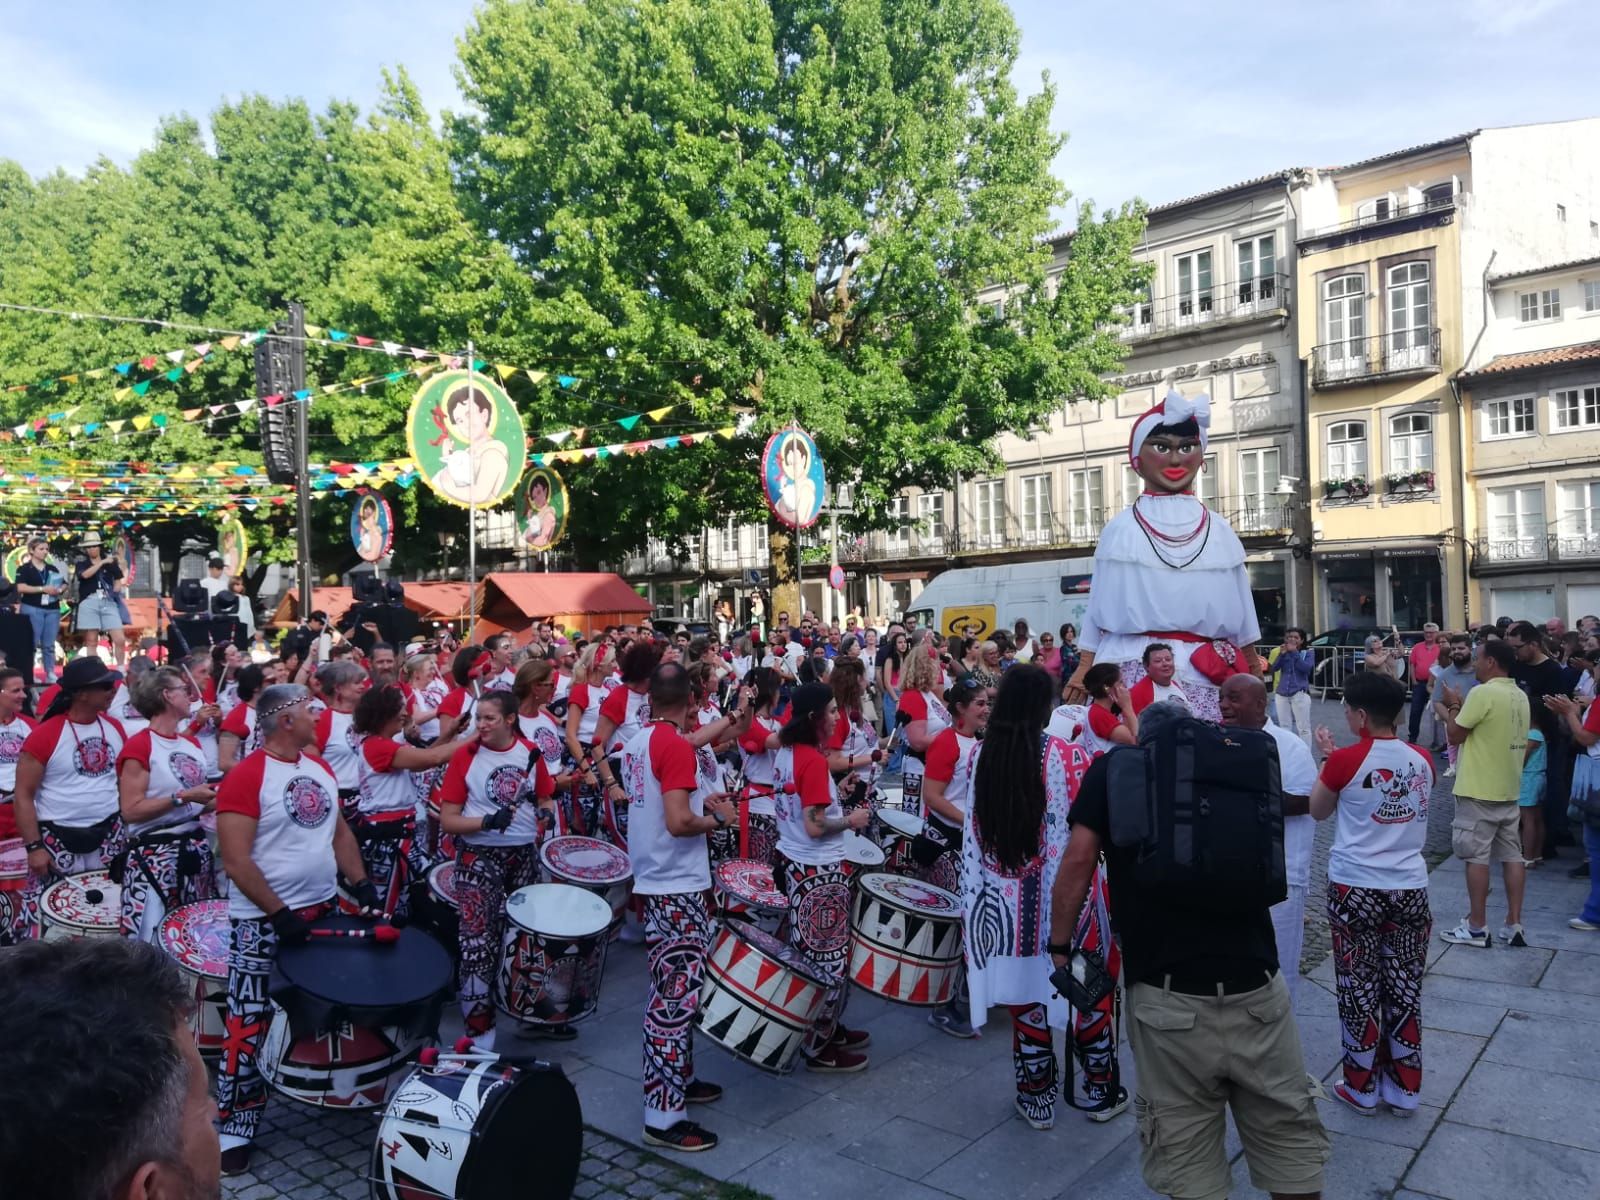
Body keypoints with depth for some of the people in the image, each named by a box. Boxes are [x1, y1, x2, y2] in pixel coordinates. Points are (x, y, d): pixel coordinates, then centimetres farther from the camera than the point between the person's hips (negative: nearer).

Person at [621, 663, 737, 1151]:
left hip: (654, 880, 10)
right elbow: (678, 822, -26)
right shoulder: (677, 746, -20)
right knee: (676, 995, -5)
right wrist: (716, 819, -9)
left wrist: (699, 801, 16)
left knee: (672, 989, 20)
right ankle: (664, 1116, 0)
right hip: (679, 887, -10)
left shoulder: (637, 743, 8)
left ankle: (678, 1077, 32)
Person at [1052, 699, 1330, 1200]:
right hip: (1257, 989, 3)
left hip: (1169, 1001, -2)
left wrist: (1060, 941, 7)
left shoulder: (1113, 769, 6)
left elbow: (1079, 860, -4)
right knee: (1291, 1146, 18)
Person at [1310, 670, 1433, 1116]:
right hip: (1410, 889, 4)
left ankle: (1362, 1088, 19)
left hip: (1356, 889, -4)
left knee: (1359, 990, 9)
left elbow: (1318, 811, 3)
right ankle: (1404, 1088, 23)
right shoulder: (1421, 760, 1)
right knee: (1404, 991, 13)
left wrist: (1327, 758, 11)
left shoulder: (1347, 760, -13)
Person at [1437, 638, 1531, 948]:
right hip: (1509, 789, 8)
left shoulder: (1483, 693, -18)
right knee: (1512, 855, 9)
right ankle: (1513, 925, 14)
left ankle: (1476, 928, 4)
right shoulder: (1520, 696, 9)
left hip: (1479, 791, -8)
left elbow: (1454, 736, -13)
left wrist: (1453, 707, 2)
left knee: (1477, 858, -1)